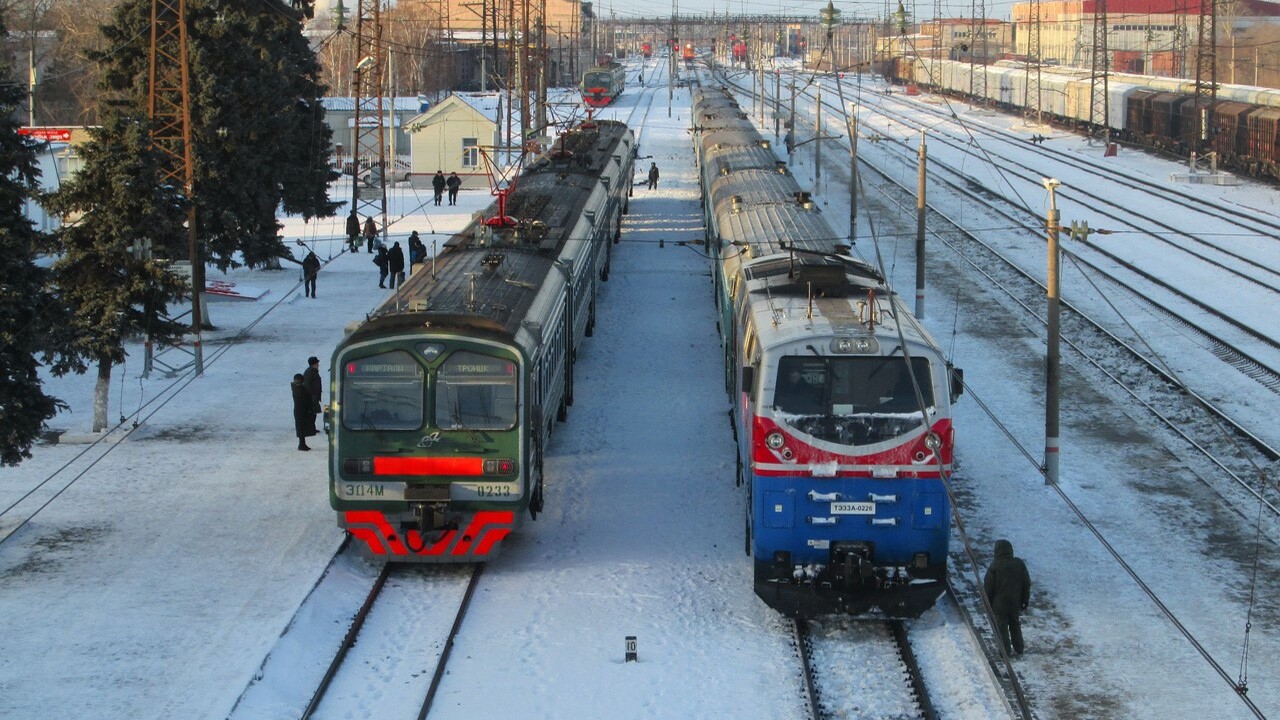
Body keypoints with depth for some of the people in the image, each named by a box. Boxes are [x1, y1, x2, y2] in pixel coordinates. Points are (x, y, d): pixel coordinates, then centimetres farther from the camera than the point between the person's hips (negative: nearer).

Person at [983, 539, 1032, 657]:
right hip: (1015, 604, 4)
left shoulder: (994, 566, -17)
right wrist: (1025, 601, 13)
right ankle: (1018, 648, 27)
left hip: (999, 604, -4)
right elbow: (1027, 584, 3)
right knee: (1015, 626, 19)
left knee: (1002, 627, 7)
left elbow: (988, 587, -11)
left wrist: (988, 603, 2)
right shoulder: (1019, 564, -4)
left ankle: (1005, 651, 10)